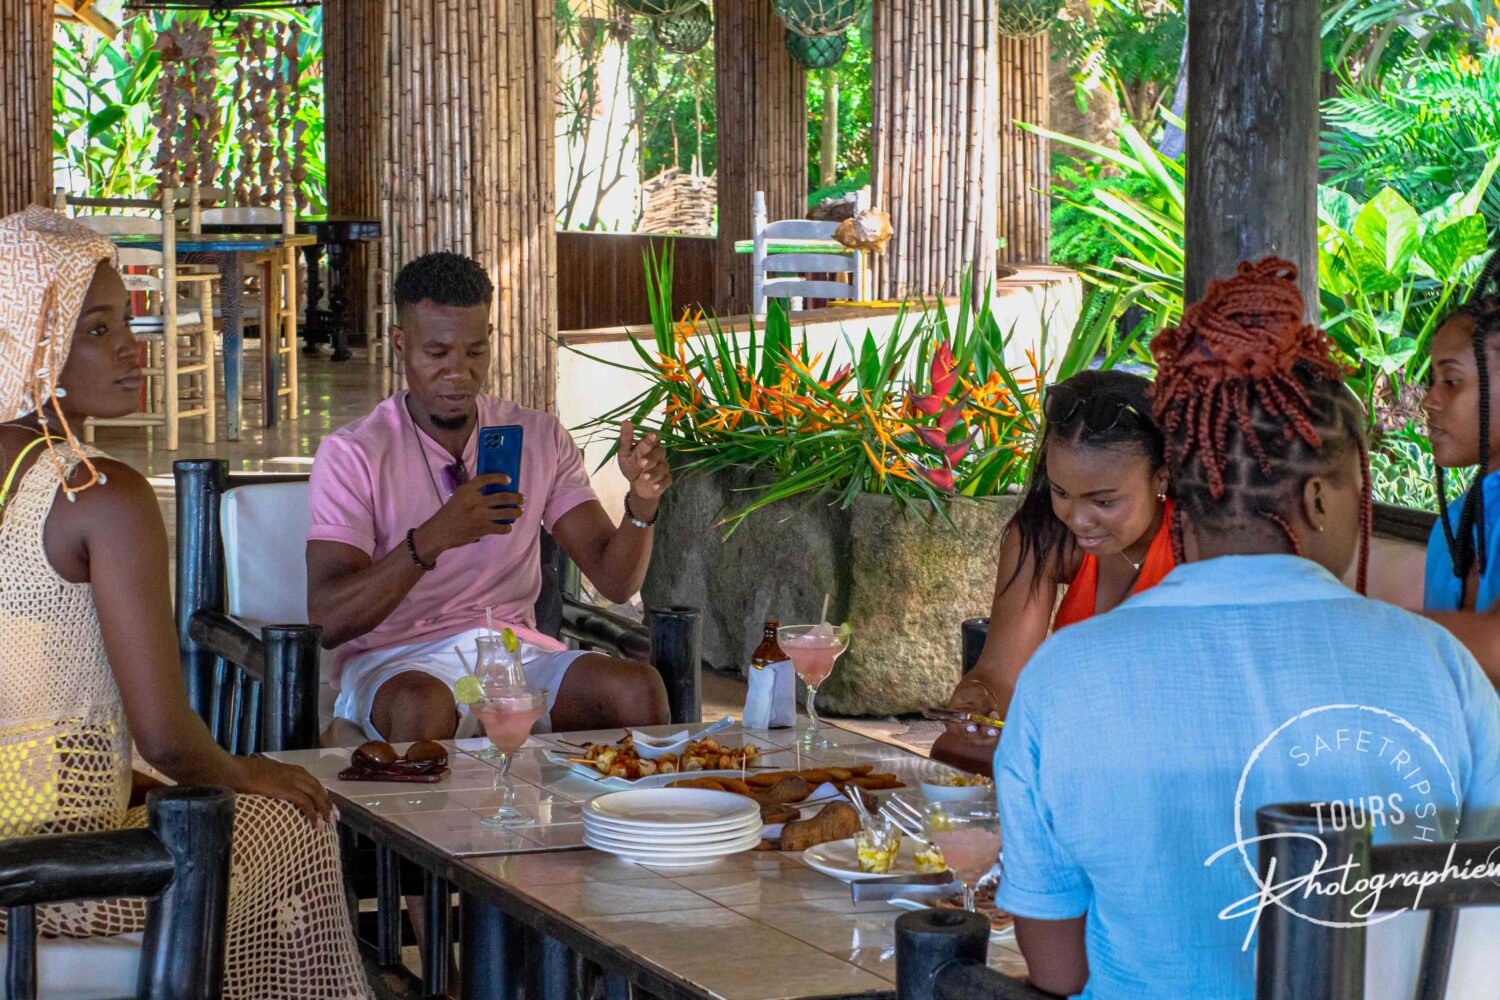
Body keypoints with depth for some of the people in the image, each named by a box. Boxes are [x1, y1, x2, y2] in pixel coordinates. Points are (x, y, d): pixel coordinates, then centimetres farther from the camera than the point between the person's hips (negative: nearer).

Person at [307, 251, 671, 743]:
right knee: (424, 704, -40)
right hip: (398, 662, -4)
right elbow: (326, 620, -15)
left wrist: (642, 503, -18)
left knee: (641, 688, -26)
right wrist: (432, 539, -29)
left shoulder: (540, 438, 9)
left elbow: (614, 580, 4)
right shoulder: (353, 454, -4)